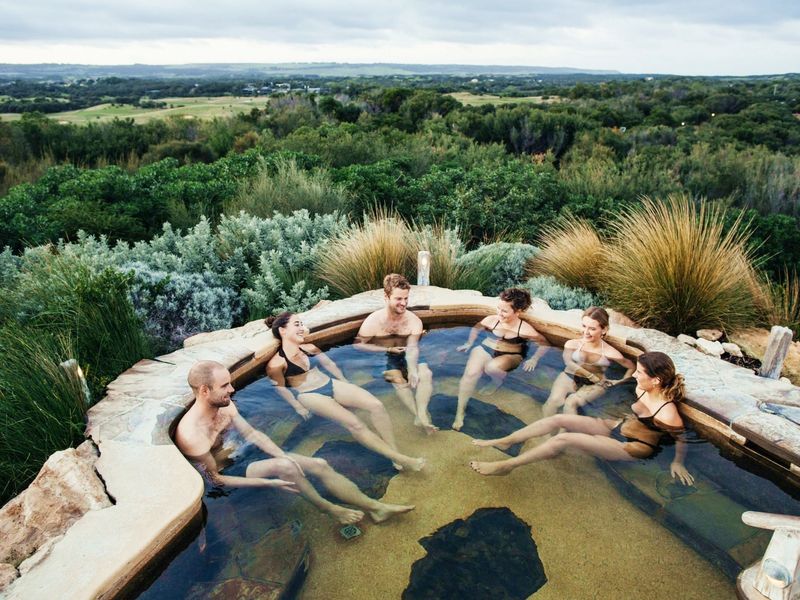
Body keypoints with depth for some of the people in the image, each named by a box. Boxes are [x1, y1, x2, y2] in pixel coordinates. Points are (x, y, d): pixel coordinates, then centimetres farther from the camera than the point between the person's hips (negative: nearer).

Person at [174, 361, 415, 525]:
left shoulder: (225, 405, -6)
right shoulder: (191, 434, -29)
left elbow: (251, 433, 3)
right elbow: (215, 479, -22)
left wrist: (286, 456, -10)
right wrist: (270, 483, -24)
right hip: (230, 478, -7)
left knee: (320, 464, -7)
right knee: (284, 467, -34)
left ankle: (374, 507, -3)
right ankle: (330, 509, -10)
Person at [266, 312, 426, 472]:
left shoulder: (309, 348, 6)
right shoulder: (276, 363, -13)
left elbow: (329, 364, 17)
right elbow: (281, 387, -3)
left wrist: (344, 382, 20)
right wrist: (298, 406, -2)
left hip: (331, 384, 7)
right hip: (310, 396, -6)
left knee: (376, 405, -16)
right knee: (354, 423, -27)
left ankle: (395, 451, -16)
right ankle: (399, 458, -24)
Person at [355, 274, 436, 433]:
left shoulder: (414, 321, -9)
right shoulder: (374, 320, -16)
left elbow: (412, 348, -21)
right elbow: (358, 345, -18)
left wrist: (412, 369, -41)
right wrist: (387, 349, -19)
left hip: (404, 359, 3)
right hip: (381, 360, -3)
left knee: (426, 373, -20)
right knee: (398, 379, -29)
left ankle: (421, 414, -27)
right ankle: (420, 417, -23)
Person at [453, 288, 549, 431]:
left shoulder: (525, 329, -13)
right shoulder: (491, 320, -5)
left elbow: (544, 343, 0)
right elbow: (476, 329, 17)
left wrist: (534, 359, -6)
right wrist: (469, 343, 13)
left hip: (509, 356, -2)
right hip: (485, 350, 2)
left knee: (491, 367, -37)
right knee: (470, 373, -28)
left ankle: (498, 382, 3)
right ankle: (460, 411, -21)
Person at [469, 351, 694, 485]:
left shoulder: (667, 413, -28)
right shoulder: (642, 389, -6)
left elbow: (682, 439, -14)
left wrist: (678, 463, -4)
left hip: (632, 448, -8)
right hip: (618, 426, 8)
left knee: (564, 438, -22)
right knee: (558, 419, -8)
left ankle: (506, 466, -15)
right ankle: (504, 442, 0)